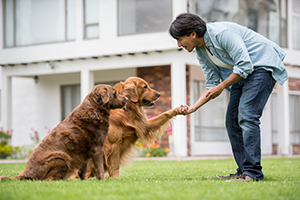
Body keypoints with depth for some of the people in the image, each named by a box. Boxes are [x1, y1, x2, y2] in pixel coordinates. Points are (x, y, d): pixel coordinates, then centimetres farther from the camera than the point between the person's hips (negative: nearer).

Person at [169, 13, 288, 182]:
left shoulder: (221, 33, -25)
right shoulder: (201, 52, 3)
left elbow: (245, 65, -25)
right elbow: (212, 85, 7)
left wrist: (222, 86, -16)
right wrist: (192, 108, -3)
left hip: (262, 65, -9)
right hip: (242, 73, 10)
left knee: (246, 116, -21)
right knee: (232, 121, 2)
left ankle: (253, 172, -21)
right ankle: (244, 172, 6)